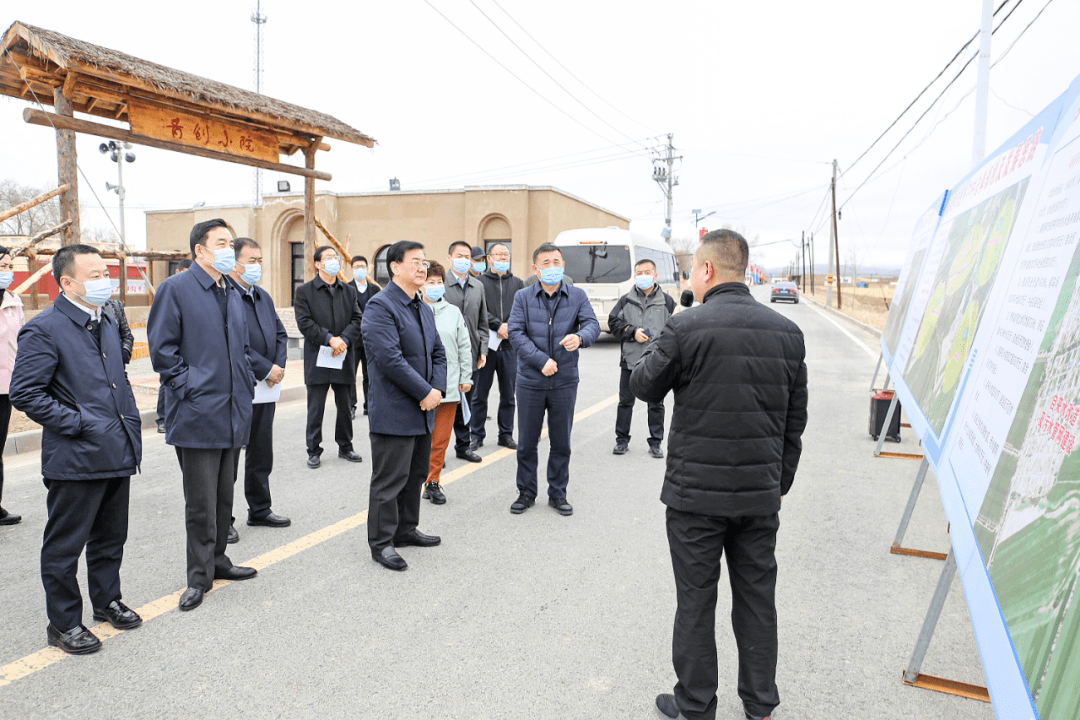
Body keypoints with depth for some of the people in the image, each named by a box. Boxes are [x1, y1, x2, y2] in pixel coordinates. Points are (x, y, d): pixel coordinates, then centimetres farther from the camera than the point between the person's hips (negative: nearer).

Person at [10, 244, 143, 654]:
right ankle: (63, 624, 22)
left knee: (111, 537, 20)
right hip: (75, 460, -8)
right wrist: (80, 423, -17)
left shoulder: (106, 323, 13)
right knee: (65, 546, 7)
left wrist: (131, 421, 13)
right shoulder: (44, 330, -13)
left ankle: (107, 600, 38)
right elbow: (25, 394, -16)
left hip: (117, 452, 8)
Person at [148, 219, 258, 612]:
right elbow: (161, 348, -11)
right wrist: (188, 387, -14)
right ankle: (200, 575, 14)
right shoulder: (175, 289, -8)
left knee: (224, 497, 16)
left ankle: (217, 560, 30)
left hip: (233, 413, 7)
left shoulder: (232, 292, 15)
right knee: (201, 502, 1)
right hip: (197, 414, -7)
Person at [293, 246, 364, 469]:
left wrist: (344, 339, -13)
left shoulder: (349, 291, 12)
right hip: (317, 358, -3)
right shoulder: (304, 291, 1)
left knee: (345, 406, 11)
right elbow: (304, 323, -9)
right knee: (316, 408, 2)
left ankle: (345, 446, 25)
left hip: (344, 357, 3)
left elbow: (357, 320, 4)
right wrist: (329, 339, -18)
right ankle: (314, 451, 13)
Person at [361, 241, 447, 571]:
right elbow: (390, 358, -23)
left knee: (416, 474, 18)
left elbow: (438, 353, 15)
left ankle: (406, 529, 33)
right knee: (389, 479, 0)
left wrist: (438, 389, -2)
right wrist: (424, 392, -18)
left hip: (422, 410, 9)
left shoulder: (424, 309, 15)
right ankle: (381, 542, 13)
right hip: (393, 411, -9)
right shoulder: (380, 306, -14)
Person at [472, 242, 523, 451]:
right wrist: (498, 326, -18)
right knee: (480, 394, 3)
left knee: (508, 393, 9)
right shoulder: (480, 281, 3)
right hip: (485, 344, -3)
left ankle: (506, 434, 20)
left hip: (509, 346, 3)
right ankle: (477, 435, 14)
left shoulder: (517, 283, 13)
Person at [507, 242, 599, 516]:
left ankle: (557, 494, 26)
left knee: (561, 442, 10)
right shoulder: (523, 297, 1)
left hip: (565, 381, 1)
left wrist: (580, 337, -32)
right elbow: (515, 332, -9)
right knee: (526, 442, 9)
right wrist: (541, 360, -19)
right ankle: (526, 493, 26)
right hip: (530, 381, 0)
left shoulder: (577, 296, 3)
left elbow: (593, 324, -8)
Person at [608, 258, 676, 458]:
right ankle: (622, 440, 21)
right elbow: (613, 322, 5)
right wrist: (633, 332, -9)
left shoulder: (667, 301, 4)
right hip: (630, 359, 1)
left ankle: (655, 442, 17)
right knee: (625, 402, 8)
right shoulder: (626, 301, 6)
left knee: (656, 403, 6)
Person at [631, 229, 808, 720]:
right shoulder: (787, 331, 2)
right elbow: (795, 421, 8)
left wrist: (656, 349, 16)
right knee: (757, 600, 17)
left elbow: (644, 386, -1)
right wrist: (779, 483, 18)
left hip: (696, 495, -4)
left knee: (696, 602, 9)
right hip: (761, 495, 5)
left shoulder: (686, 328, -15)